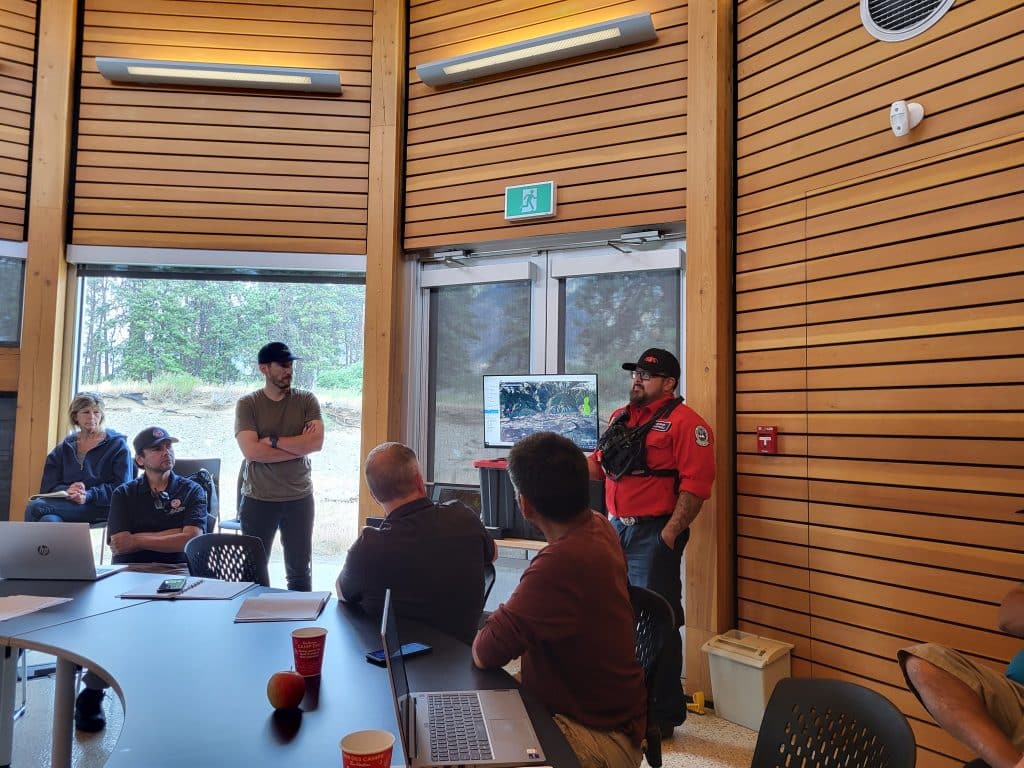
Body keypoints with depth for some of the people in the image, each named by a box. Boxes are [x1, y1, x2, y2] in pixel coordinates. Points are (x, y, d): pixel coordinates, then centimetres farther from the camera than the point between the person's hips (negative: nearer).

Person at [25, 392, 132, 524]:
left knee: (35, 507, -25)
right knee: (49, 520, -33)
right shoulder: (64, 447, 22)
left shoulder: (117, 444, 9)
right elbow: (47, 486, 13)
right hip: (67, 503, 4)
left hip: (99, 508, -4)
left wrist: (88, 496, -19)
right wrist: (66, 490, -11)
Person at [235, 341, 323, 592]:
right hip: (258, 499, -1)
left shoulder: (306, 400, 1)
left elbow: (317, 442, -13)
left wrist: (273, 441, -14)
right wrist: (299, 445, -13)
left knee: (300, 571, 13)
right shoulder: (247, 404, -3)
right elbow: (251, 450, -16)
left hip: (299, 498, 1)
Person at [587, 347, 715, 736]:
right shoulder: (620, 417, 14)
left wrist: (670, 533, -20)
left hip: (653, 534, -8)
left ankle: (664, 714, 17)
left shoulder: (685, 422, -11)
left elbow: (696, 484, -17)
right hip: (615, 528, 8)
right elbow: (599, 465, 19)